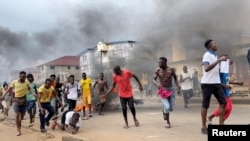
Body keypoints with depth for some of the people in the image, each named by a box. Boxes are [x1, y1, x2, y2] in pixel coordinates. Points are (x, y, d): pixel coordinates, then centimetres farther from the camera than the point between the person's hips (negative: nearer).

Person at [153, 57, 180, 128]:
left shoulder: (171, 69, -7)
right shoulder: (158, 70, -8)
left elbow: (175, 78, 3)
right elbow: (154, 79, -3)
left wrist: (178, 87, -9)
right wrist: (157, 84, -24)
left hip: (170, 89, 2)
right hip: (162, 90, -2)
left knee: (171, 108, 4)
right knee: (167, 107, -15)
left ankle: (164, 111, 41)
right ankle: (168, 122, 7)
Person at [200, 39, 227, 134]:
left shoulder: (215, 56, 18)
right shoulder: (207, 55, -9)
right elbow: (206, 69, -25)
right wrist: (219, 60, -26)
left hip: (216, 83, 8)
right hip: (207, 83, -8)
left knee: (223, 102, 3)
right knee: (205, 105, 0)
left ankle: (221, 124, 10)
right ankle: (204, 127, 8)